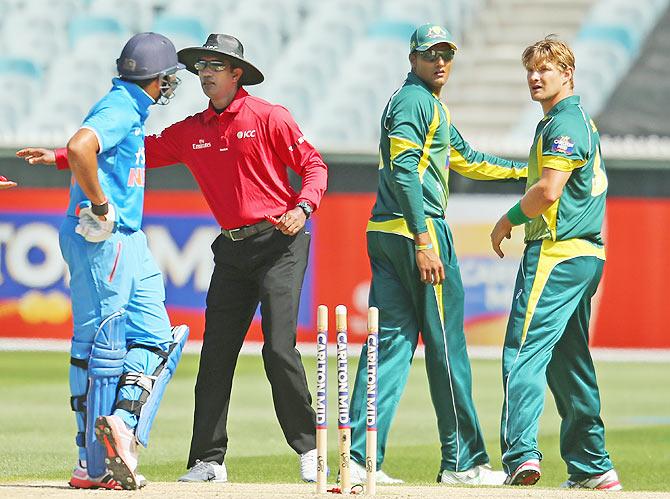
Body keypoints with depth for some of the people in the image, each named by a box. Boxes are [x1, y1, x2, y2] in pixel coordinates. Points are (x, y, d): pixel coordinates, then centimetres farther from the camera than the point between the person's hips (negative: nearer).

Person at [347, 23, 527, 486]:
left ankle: (361, 459, -2)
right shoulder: (414, 100, -9)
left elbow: (465, 159, 33)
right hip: (417, 230, -10)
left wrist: (525, 169, 33)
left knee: (390, 343, 4)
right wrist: (424, 244, -23)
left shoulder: (432, 106, 23)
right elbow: (404, 171, -19)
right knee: (446, 345, -3)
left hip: (384, 235, 10)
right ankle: (463, 461, 2)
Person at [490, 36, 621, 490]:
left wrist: (509, 219, -6)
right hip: (587, 254, 10)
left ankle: (521, 453, -26)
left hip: (556, 252, -10)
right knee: (568, 361, 14)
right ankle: (593, 466, 17)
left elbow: (548, 190, -21)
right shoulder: (583, 122, 20)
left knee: (524, 351, -15)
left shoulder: (564, 124, -12)